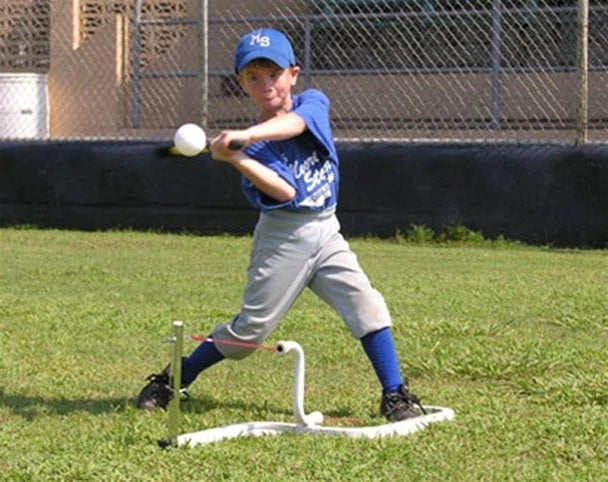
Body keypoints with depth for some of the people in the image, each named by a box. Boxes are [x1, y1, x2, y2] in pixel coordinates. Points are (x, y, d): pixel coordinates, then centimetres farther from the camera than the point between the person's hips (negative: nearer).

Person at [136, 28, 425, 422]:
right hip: (283, 238, -3)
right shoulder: (254, 146, -9)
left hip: (326, 232, 3)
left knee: (367, 305, -11)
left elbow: (294, 123, -26)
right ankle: (172, 380, 14)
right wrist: (235, 158, -35)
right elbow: (285, 192, -25)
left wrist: (246, 136, -41)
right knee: (250, 329, 0)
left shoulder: (313, 103, -1)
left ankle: (395, 395, -4)